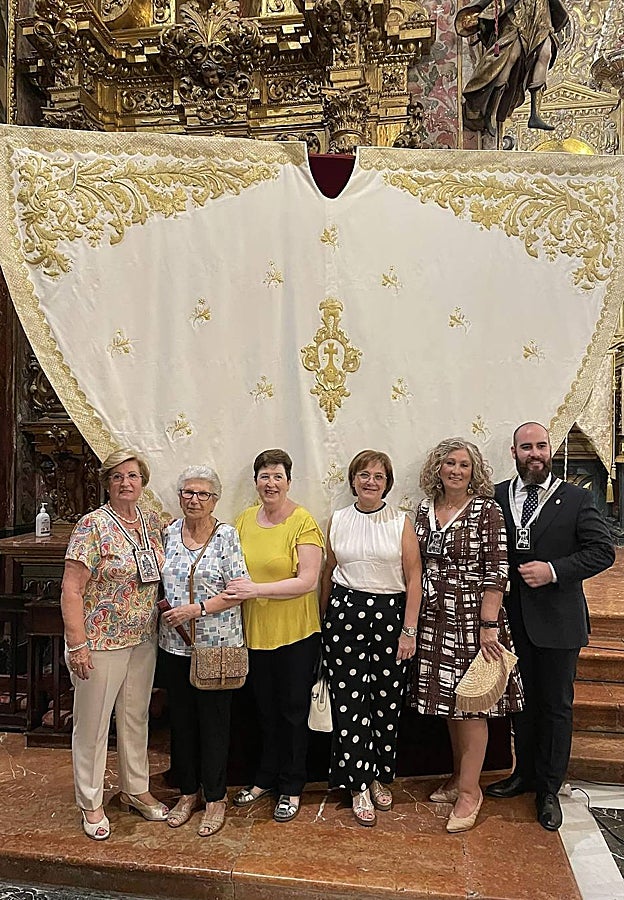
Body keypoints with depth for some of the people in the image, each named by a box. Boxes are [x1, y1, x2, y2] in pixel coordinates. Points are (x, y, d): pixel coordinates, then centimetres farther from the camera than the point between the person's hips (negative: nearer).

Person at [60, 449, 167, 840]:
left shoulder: (152, 522, 4)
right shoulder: (93, 525, -15)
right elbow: (71, 590, -16)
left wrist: (162, 616, 6)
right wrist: (77, 644, -19)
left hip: (143, 640, 6)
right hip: (101, 641, -6)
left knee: (136, 717, 18)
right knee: (93, 723, 9)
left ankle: (136, 790, 37)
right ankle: (91, 803, 28)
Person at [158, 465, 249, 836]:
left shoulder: (227, 536, -10)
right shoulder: (170, 533, 4)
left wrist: (196, 609, -20)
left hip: (216, 645, -4)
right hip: (174, 644, 5)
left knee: (214, 721, 7)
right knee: (181, 719, 15)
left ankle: (215, 798, 25)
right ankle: (188, 792, 34)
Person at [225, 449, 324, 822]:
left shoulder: (304, 522, -14)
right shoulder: (244, 520, 3)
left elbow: (308, 581, -20)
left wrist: (257, 589, -25)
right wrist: (235, 587, -4)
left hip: (296, 631, -5)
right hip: (255, 631, 5)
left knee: (294, 710, 11)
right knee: (266, 708, 20)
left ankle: (292, 788, 29)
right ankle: (266, 778, 39)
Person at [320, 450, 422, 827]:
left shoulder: (401, 522, -1)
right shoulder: (337, 520, 6)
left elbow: (414, 578, -2)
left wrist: (409, 630, -7)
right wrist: (323, 621, 14)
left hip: (390, 615, -1)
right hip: (344, 614, 1)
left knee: (387, 701, 8)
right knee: (349, 700, 1)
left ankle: (379, 776, 29)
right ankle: (360, 786, 16)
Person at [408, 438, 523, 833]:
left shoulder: (487, 511, -9)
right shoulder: (426, 510, 6)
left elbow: (497, 572, -12)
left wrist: (488, 625, -17)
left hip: (473, 618, -5)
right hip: (434, 619, 5)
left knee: (471, 704, 3)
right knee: (448, 699, 15)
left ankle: (469, 790, 17)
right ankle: (460, 776, 32)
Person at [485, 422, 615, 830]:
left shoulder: (576, 499, -5)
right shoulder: (496, 497, 1)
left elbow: (603, 550, -8)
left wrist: (554, 570, -19)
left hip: (558, 620, -2)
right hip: (512, 617, 3)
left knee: (556, 706, 10)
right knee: (522, 700, 18)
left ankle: (548, 789, 27)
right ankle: (525, 774, 37)